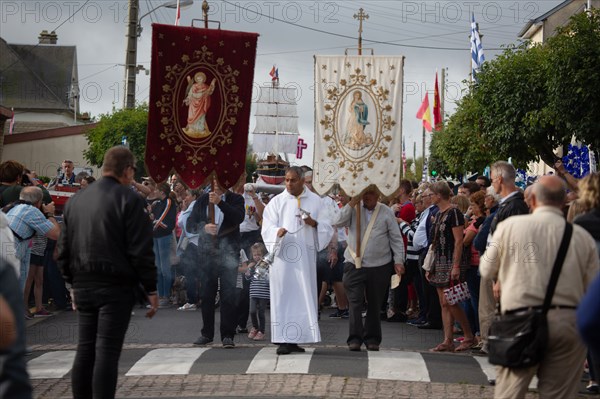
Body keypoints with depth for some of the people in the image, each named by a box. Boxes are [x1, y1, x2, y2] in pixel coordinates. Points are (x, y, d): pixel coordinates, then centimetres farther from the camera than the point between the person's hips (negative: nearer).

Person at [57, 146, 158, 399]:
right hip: (116, 286, -6)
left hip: (83, 285, 6)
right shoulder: (128, 199, -8)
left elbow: (64, 249, 15)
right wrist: (151, 290, -5)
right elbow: (141, 251, -12)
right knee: (107, 352, -6)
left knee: (85, 350, 11)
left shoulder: (76, 200, 11)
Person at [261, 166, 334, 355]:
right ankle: (283, 341, -5)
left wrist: (314, 223, -14)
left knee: (303, 296, 3)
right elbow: (267, 228, -2)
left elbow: (327, 227, 7)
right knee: (283, 296, -5)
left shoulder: (315, 201, 9)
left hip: (305, 257, 2)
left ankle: (294, 339, 11)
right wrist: (277, 232, -24)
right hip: (283, 256, -2)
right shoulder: (277, 202, 4)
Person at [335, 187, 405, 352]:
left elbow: (396, 238, 6)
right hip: (354, 264, 0)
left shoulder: (386, 212, 4)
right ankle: (355, 339, -6)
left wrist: (398, 261, -1)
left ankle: (372, 339, 18)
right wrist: (352, 203, -14)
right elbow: (339, 222, -11)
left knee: (374, 304, 8)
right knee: (355, 302, -7)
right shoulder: (353, 209, 5)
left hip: (379, 266, 1)